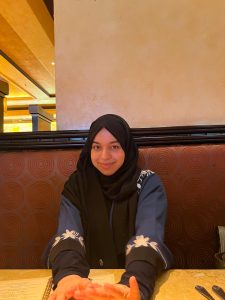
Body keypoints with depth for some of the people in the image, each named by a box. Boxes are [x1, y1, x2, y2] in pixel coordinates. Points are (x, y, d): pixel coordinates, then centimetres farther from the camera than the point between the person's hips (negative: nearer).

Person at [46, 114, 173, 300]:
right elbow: (68, 234, -16)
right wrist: (68, 274, -35)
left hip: (134, 277, -1)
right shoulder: (76, 184, -4)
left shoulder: (148, 183, -10)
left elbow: (149, 236, -23)